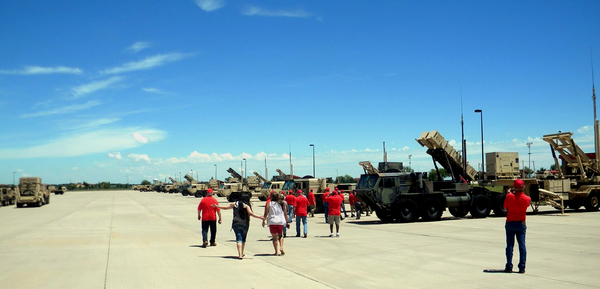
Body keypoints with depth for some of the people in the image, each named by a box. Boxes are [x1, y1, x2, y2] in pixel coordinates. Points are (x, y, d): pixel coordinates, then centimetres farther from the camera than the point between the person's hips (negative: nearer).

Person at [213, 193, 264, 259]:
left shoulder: (235, 204, 8)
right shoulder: (246, 205, -2)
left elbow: (226, 208, 16)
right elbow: (250, 213, -16)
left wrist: (217, 206, 30)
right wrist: (259, 217, -16)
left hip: (236, 224, 2)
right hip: (244, 224, -2)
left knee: (239, 239, -3)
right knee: (243, 239, 15)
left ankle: (240, 254, -16)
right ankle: (242, 253, 25)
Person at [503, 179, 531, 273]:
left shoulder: (510, 196, -13)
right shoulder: (527, 199, -7)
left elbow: (505, 206, 3)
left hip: (510, 223, -1)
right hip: (521, 224, 1)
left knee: (510, 245, 5)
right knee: (522, 246, 4)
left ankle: (509, 267, 7)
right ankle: (522, 267, 3)